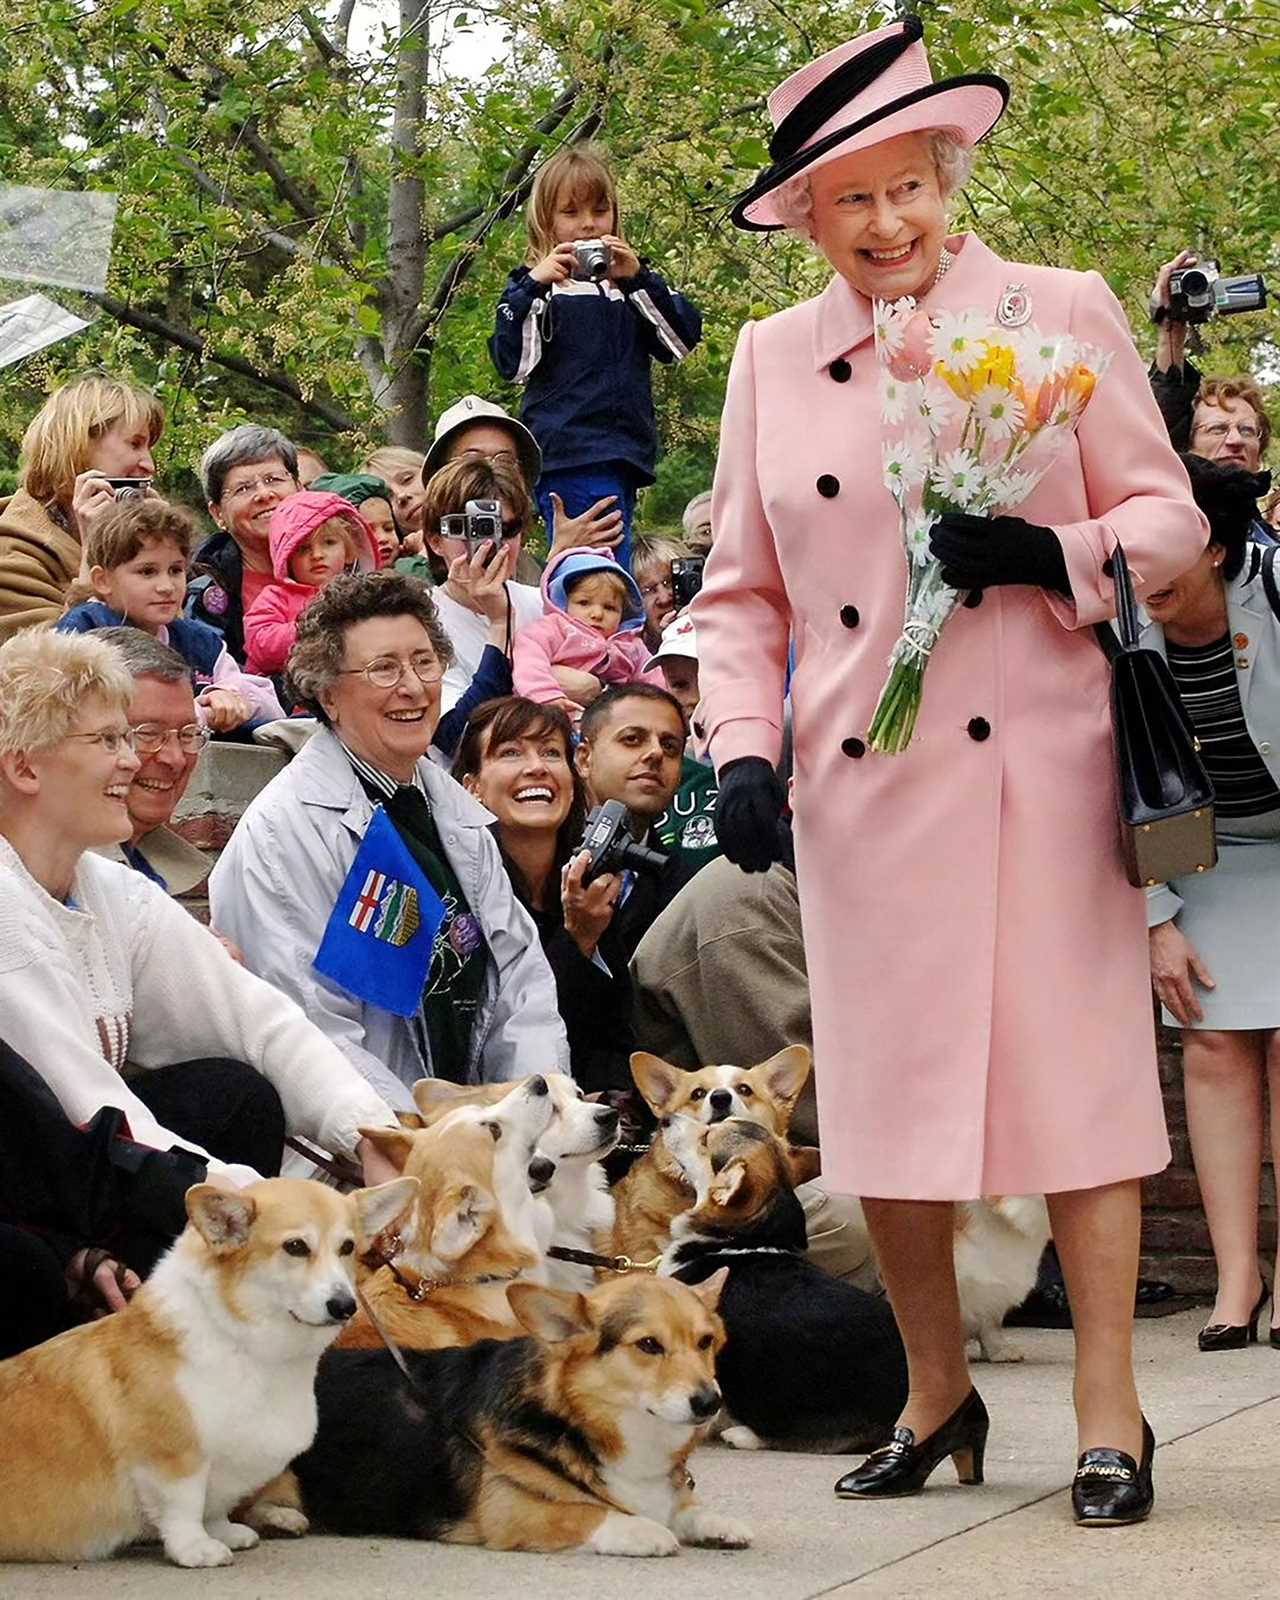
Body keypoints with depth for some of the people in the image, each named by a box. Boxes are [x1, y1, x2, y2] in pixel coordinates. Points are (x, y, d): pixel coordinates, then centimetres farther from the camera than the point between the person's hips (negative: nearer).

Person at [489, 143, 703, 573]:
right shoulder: (530, 286, 7)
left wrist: (637, 278, -4)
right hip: (569, 456, -5)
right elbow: (513, 362, -7)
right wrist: (534, 287, -14)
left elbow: (682, 341, 5)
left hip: (623, 454, 5)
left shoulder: (630, 280, 19)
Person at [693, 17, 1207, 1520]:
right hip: (857, 783, 3)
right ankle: (937, 1395, 24)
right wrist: (743, 750, 0)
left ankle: (1110, 1418, 4)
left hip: (1036, 769, -3)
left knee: (1072, 1077, -3)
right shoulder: (773, 358, 9)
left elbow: (1169, 518, 2)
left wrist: (1052, 555, -17)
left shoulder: (1060, 314, 1)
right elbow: (741, 590, 13)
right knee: (883, 1100, 6)